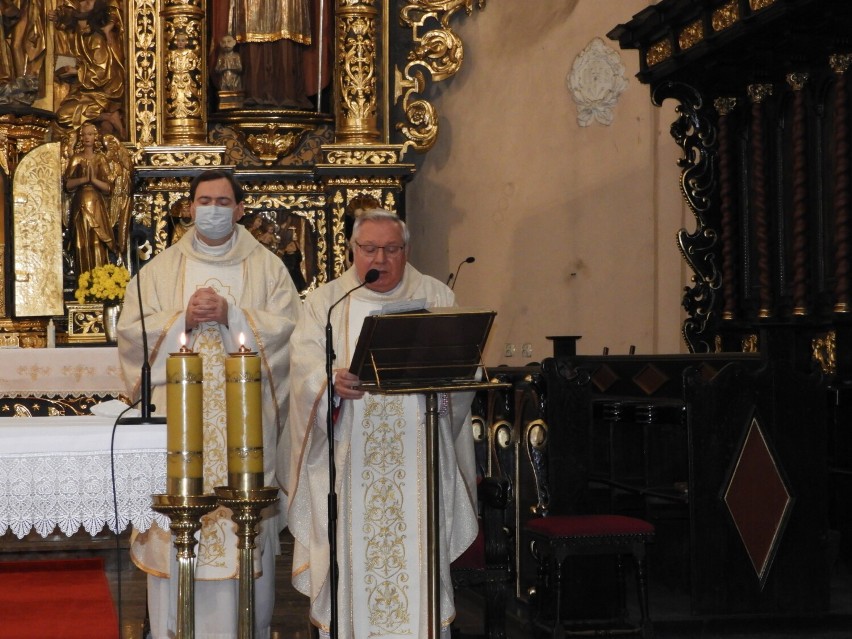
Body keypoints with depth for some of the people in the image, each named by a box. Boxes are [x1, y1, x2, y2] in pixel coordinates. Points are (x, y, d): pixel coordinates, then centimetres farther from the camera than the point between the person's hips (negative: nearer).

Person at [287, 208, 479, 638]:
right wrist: (333, 382, -25)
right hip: (348, 462, 0)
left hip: (417, 459, 0)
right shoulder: (324, 303, 10)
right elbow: (306, 369, -3)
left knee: (419, 562, -1)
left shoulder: (436, 298, 11)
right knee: (351, 559, -1)